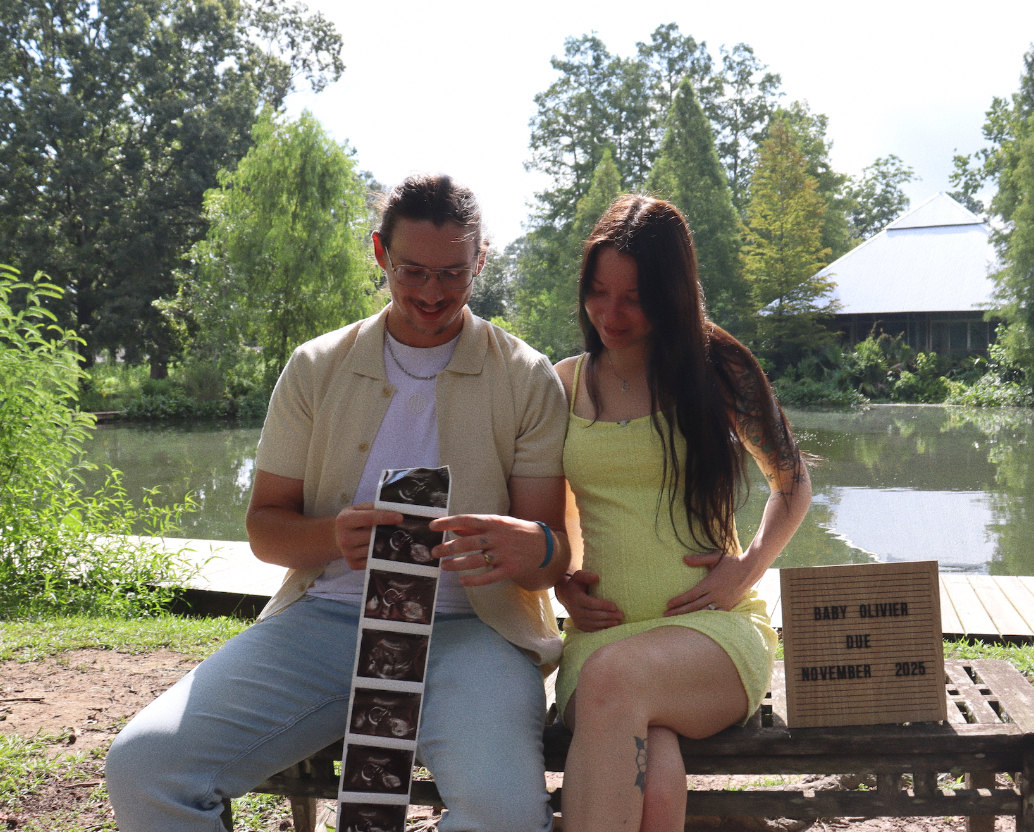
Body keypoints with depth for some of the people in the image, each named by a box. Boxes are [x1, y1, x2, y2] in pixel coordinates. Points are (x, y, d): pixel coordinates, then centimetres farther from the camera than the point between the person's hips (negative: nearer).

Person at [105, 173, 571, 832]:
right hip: (327, 613, 3)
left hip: (466, 626, -2)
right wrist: (333, 536, -14)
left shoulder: (527, 378, 5)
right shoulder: (316, 369, 11)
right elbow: (265, 526, 10)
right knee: (142, 765, -19)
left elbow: (554, 552, 2)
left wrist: (532, 548, -24)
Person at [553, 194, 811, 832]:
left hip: (714, 628, -1)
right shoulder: (565, 385, 11)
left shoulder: (718, 367, 5)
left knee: (614, 676, -38)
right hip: (602, 631, 1)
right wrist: (560, 581, 4)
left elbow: (793, 482, 17)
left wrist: (749, 567, 0)